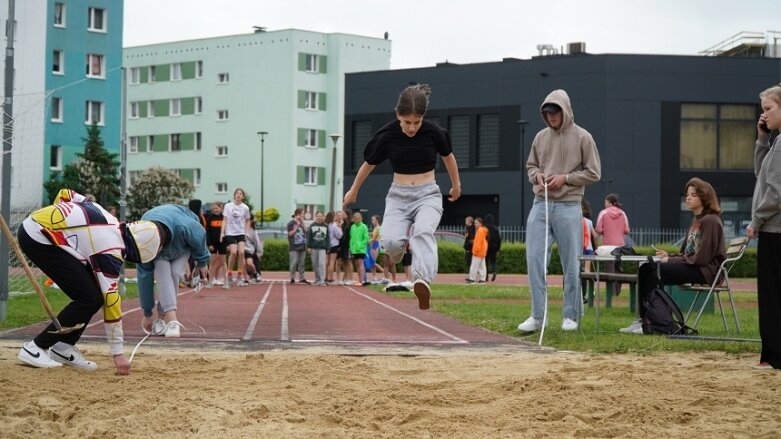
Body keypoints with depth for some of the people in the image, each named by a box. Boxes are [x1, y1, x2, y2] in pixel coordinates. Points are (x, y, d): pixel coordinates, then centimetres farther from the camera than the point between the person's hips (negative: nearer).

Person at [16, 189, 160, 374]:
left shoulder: (111, 221, 9)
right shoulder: (111, 250, -14)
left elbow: (64, 194, 16)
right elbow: (110, 300, -14)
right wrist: (117, 353, -10)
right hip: (38, 239, -10)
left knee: (94, 288, 8)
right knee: (90, 299, -10)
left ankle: (63, 347, 15)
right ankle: (35, 348, -3)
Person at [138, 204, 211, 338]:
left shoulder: (184, 227, -45)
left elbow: (200, 236, -21)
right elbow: (144, 276, -27)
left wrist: (202, 262, -5)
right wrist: (147, 313, -20)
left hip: (183, 243, 0)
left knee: (175, 273, -22)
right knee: (162, 270, -27)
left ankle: (162, 317, -8)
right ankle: (172, 320, -34)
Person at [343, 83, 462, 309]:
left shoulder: (434, 133, -9)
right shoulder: (387, 136, -8)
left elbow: (448, 156, 14)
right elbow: (368, 164, 10)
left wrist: (456, 185, 28)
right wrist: (353, 191, 24)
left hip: (427, 195, -1)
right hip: (398, 195, 1)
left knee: (423, 232, -32)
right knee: (391, 241, -24)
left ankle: (423, 281, -54)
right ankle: (398, 251, 14)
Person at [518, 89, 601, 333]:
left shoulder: (582, 137, -1)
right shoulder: (541, 137, 12)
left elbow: (593, 173, -1)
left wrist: (565, 178, -11)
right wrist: (537, 175, 0)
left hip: (568, 207, -4)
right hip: (540, 205, 4)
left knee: (571, 264, 2)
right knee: (534, 259, -3)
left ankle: (570, 316, 12)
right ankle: (537, 315, 4)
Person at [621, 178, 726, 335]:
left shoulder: (710, 221, -11)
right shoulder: (696, 220, 19)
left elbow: (701, 258, -18)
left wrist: (672, 260, -14)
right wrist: (669, 256, 0)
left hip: (706, 270, -9)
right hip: (692, 267, 9)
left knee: (656, 271, -24)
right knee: (645, 268, -5)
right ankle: (644, 319, -12)